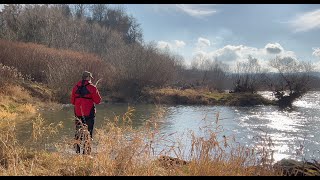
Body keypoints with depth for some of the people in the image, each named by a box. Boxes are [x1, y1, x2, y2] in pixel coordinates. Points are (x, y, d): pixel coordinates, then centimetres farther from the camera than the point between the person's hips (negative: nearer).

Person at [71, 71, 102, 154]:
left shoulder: (76, 87, 5)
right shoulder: (92, 87, -9)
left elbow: (72, 101, 10)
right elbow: (98, 101, -7)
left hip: (78, 113, 4)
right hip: (89, 113, -4)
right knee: (88, 133, 2)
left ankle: (77, 150, 17)